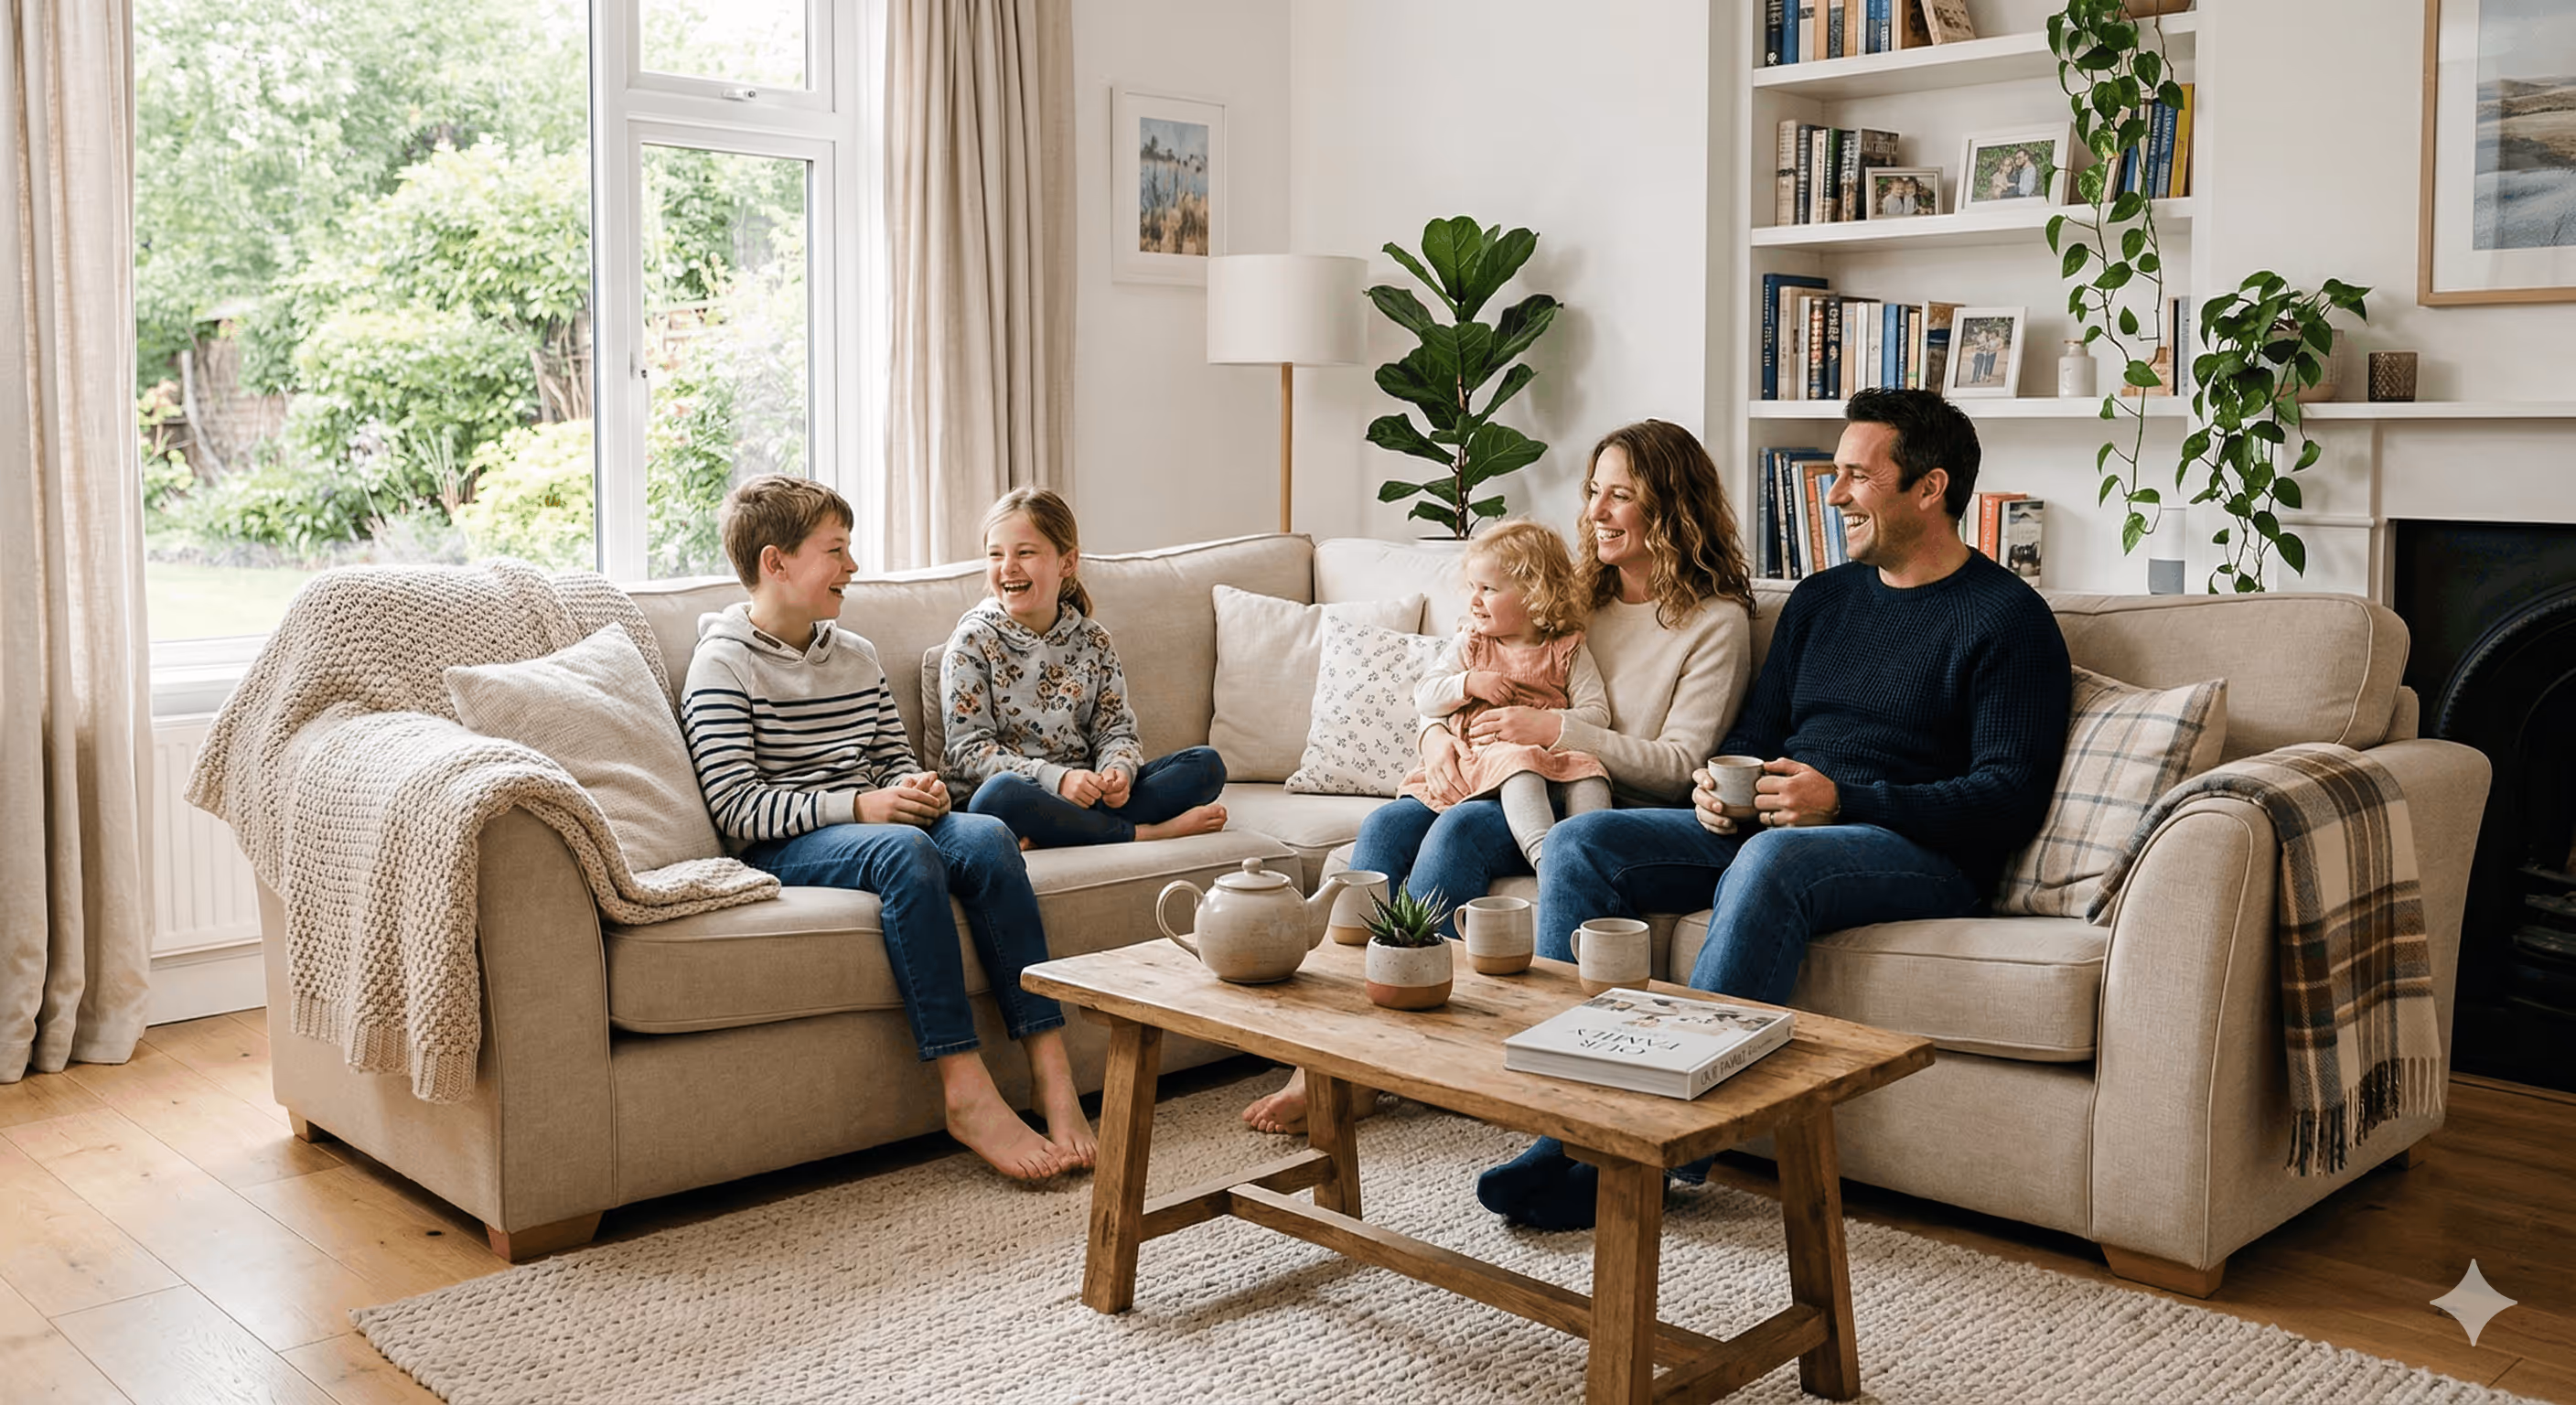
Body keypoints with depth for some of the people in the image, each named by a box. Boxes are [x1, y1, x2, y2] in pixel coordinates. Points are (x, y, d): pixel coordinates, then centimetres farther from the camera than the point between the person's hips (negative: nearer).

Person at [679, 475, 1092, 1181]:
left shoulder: (856, 655, 18)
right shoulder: (724, 664, -3)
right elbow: (737, 807, -12)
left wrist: (917, 790, -1)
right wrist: (858, 806, -20)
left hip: (875, 825, 6)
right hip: (784, 850, -6)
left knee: (986, 836, -25)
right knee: (904, 851, -37)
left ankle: (1052, 1073, -30)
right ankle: (968, 1094, -38)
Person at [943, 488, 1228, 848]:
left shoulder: (1093, 642, 10)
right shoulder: (974, 642, -2)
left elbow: (1115, 730, 11)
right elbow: (968, 748, -8)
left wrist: (1118, 771, -14)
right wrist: (1056, 779, -21)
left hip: (1085, 793, 5)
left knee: (1207, 763, -9)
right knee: (1000, 793, -40)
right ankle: (1144, 831, -23)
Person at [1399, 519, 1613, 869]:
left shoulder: (1567, 651, 12)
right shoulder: (1469, 645, 18)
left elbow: (1597, 712, 5)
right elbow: (1424, 699, 14)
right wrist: (1469, 683, -4)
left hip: (1550, 754, 2)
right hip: (1484, 757, -1)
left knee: (1589, 771, -29)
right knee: (1520, 767, -35)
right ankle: (1542, 853, -54)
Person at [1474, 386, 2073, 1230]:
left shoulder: (2007, 616, -1)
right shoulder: (1820, 599, 21)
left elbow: (2010, 800, -11)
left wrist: (1841, 800, -21)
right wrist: (1719, 787, -1)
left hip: (1919, 854, -7)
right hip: (1765, 828, 7)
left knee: (1771, 860, -39)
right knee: (1581, 844, -14)